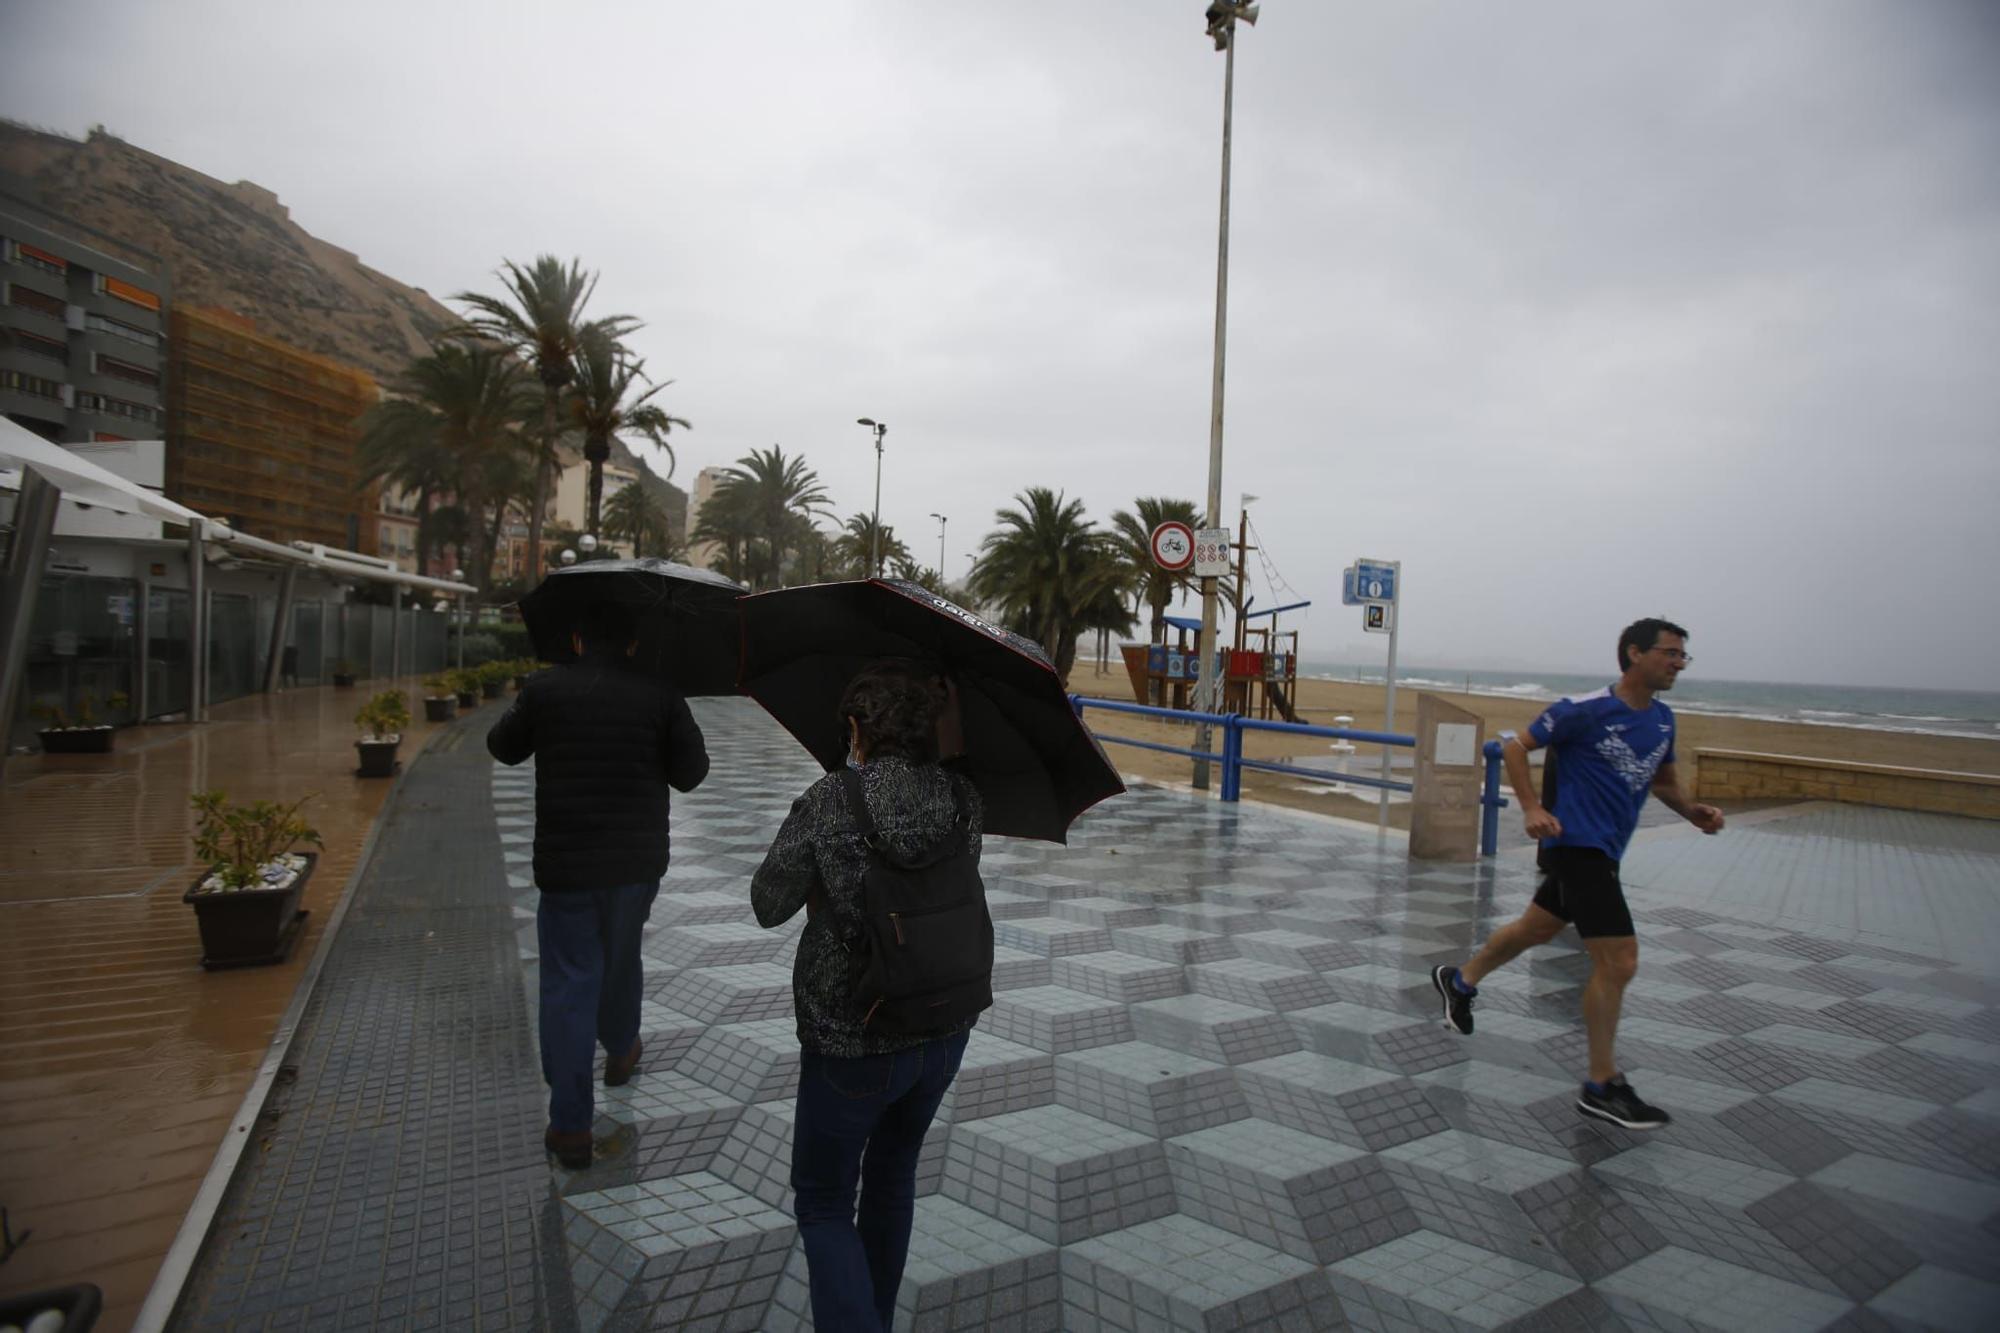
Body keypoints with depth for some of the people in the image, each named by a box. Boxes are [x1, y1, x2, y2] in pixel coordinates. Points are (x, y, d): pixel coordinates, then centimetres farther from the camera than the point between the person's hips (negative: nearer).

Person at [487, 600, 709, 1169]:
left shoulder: (544, 689, -6)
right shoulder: (660, 695, -5)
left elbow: (503, 747, 10)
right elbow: (691, 772, -4)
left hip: (565, 865, -2)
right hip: (637, 863, 2)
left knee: (568, 983, 3)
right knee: (621, 960, 25)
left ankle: (570, 1126, 5)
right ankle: (621, 1052, 47)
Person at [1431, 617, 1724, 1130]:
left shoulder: (1662, 719, 8)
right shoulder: (1586, 710, -15)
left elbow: (1663, 780, 22)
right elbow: (1516, 747, -9)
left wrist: (1693, 812, 2)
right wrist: (1532, 808, -20)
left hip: (1600, 851, 9)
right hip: (1577, 844, -9)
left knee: (1536, 928, 22)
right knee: (1618, 962, -9)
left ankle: (1460, 982, 44)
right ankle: (1603, 1087, 5)